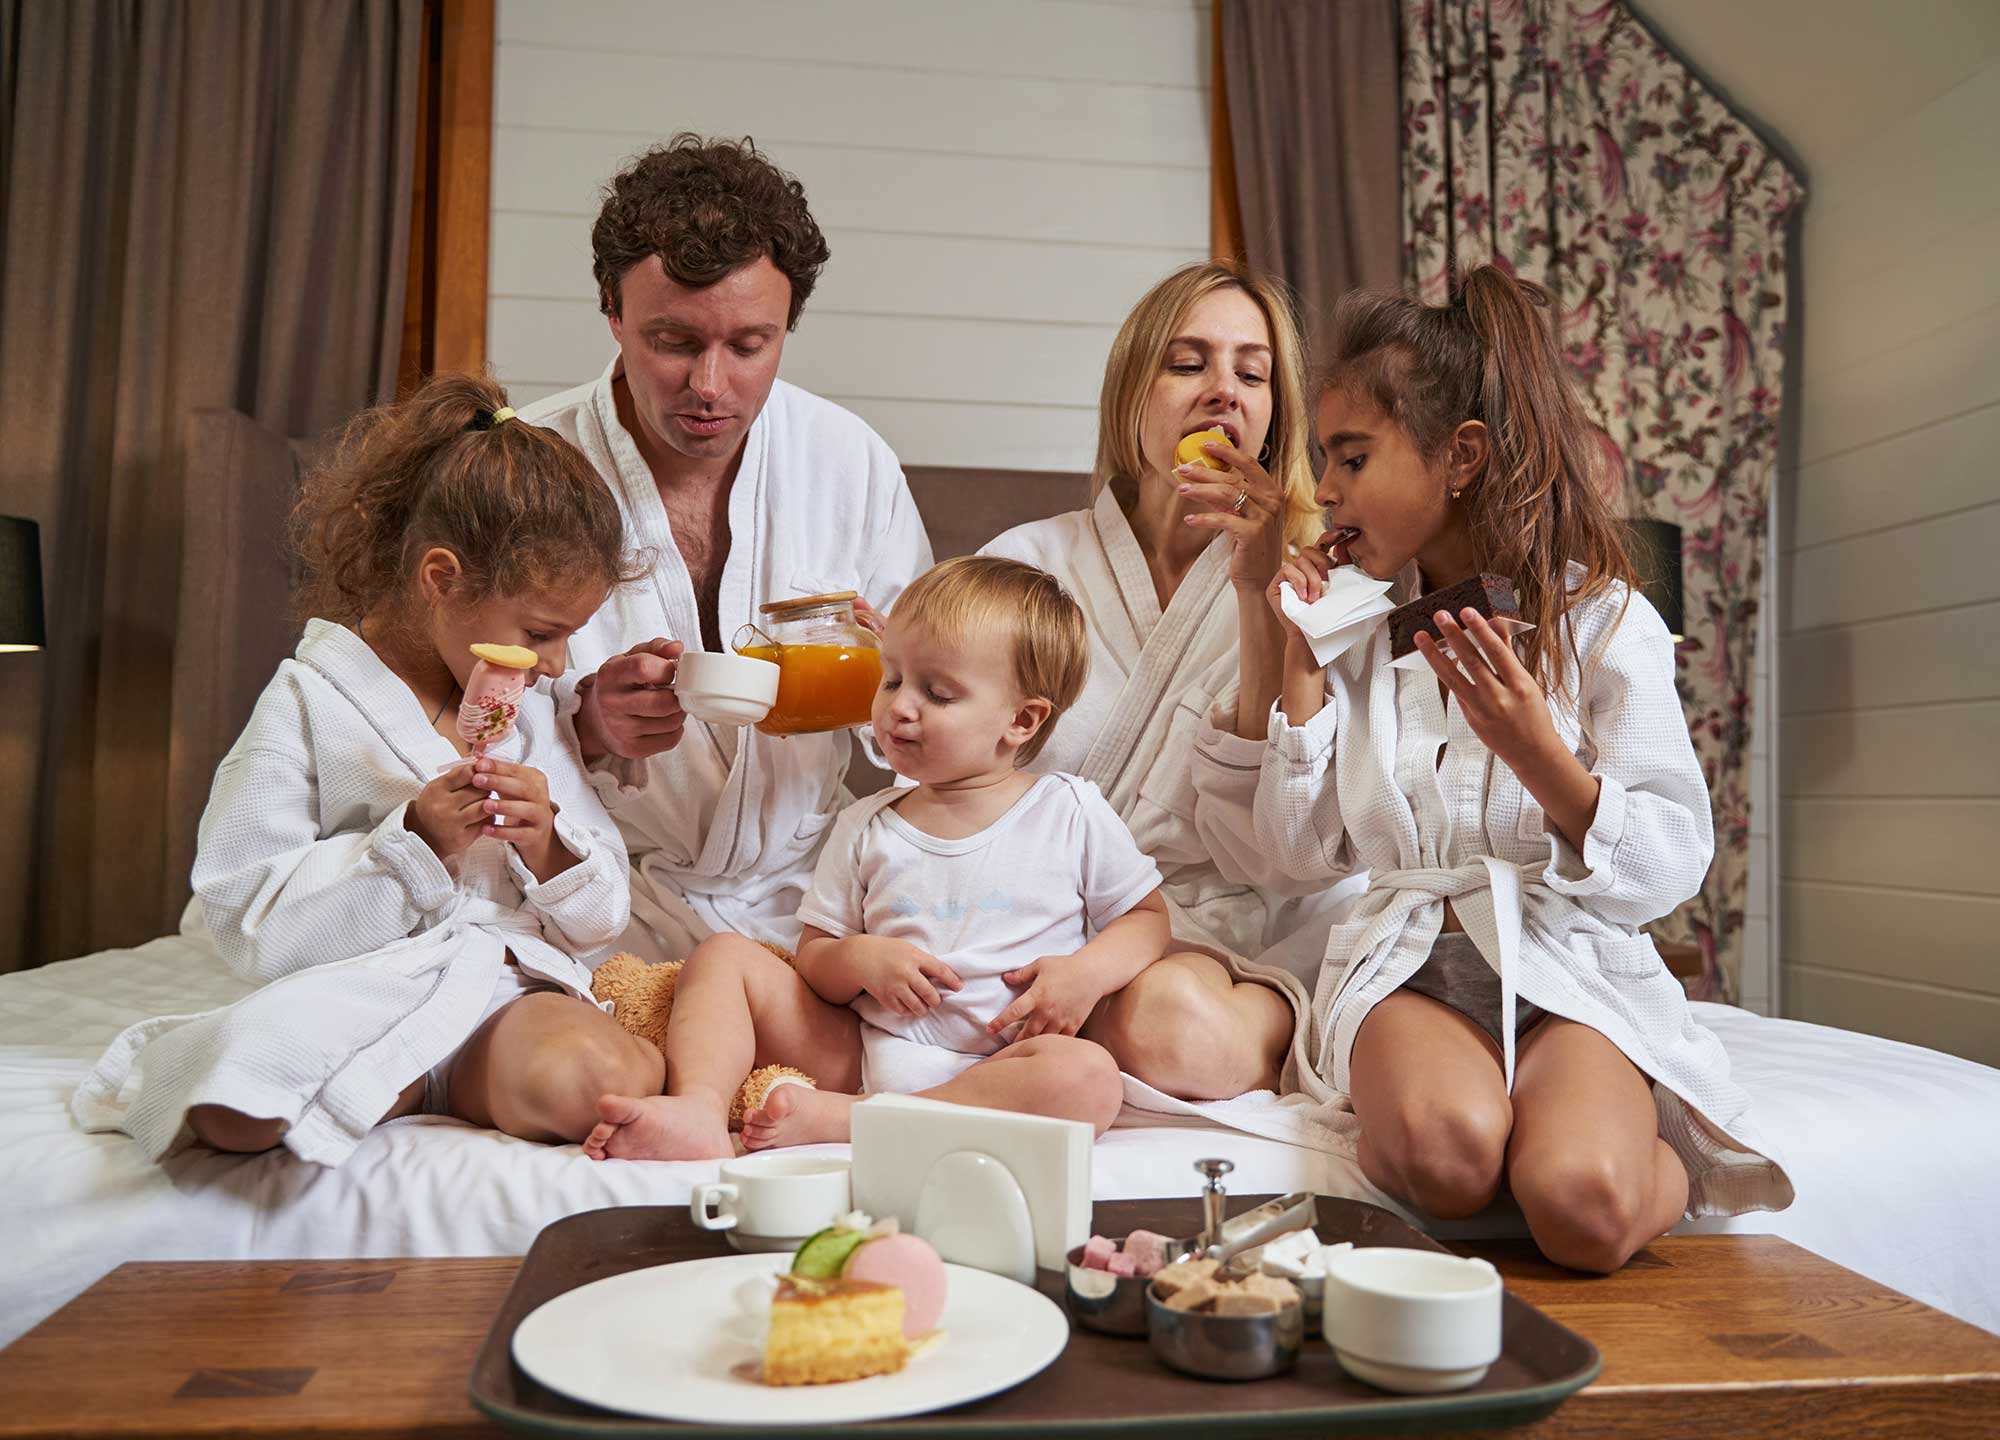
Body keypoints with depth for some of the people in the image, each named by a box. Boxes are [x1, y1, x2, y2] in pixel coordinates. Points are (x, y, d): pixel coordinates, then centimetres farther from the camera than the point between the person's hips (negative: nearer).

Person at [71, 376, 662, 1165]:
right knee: (234, 1114, -32)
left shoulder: (531, 717, 13)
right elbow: (250, 922, -8)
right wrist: (413, 844, -18)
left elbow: (598, 920, 13)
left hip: (506, 986, 3)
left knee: (612, 1082, -29)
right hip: (355, 989, -2)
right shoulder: (307, 706, -2)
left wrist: (547, 843, -8)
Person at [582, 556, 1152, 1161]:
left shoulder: (1073, 814, 2)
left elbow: (1148, 916, 8)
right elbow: (812, 961, 10)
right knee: (723, 954, -3)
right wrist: (861, 959, -13)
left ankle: (831, 1118, -32)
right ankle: (699, 1113, -29)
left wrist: (1085, 973, -12)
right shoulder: (866, 828, 9)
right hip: (858, 1051, 3)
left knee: (1090, 1077, -34)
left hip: (991, 1072, -3)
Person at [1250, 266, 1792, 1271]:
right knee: (1448, 1148, -34)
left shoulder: (1604, 620, -2)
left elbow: (1673, 867, -5)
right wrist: (1302, 662, -1)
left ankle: (1668, 1162, 3)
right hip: (1406, 960, 0)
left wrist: (1538, 756, -23)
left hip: (1570, 965, 0)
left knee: (1582, 1206, -27)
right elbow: (1304, 855, 5)